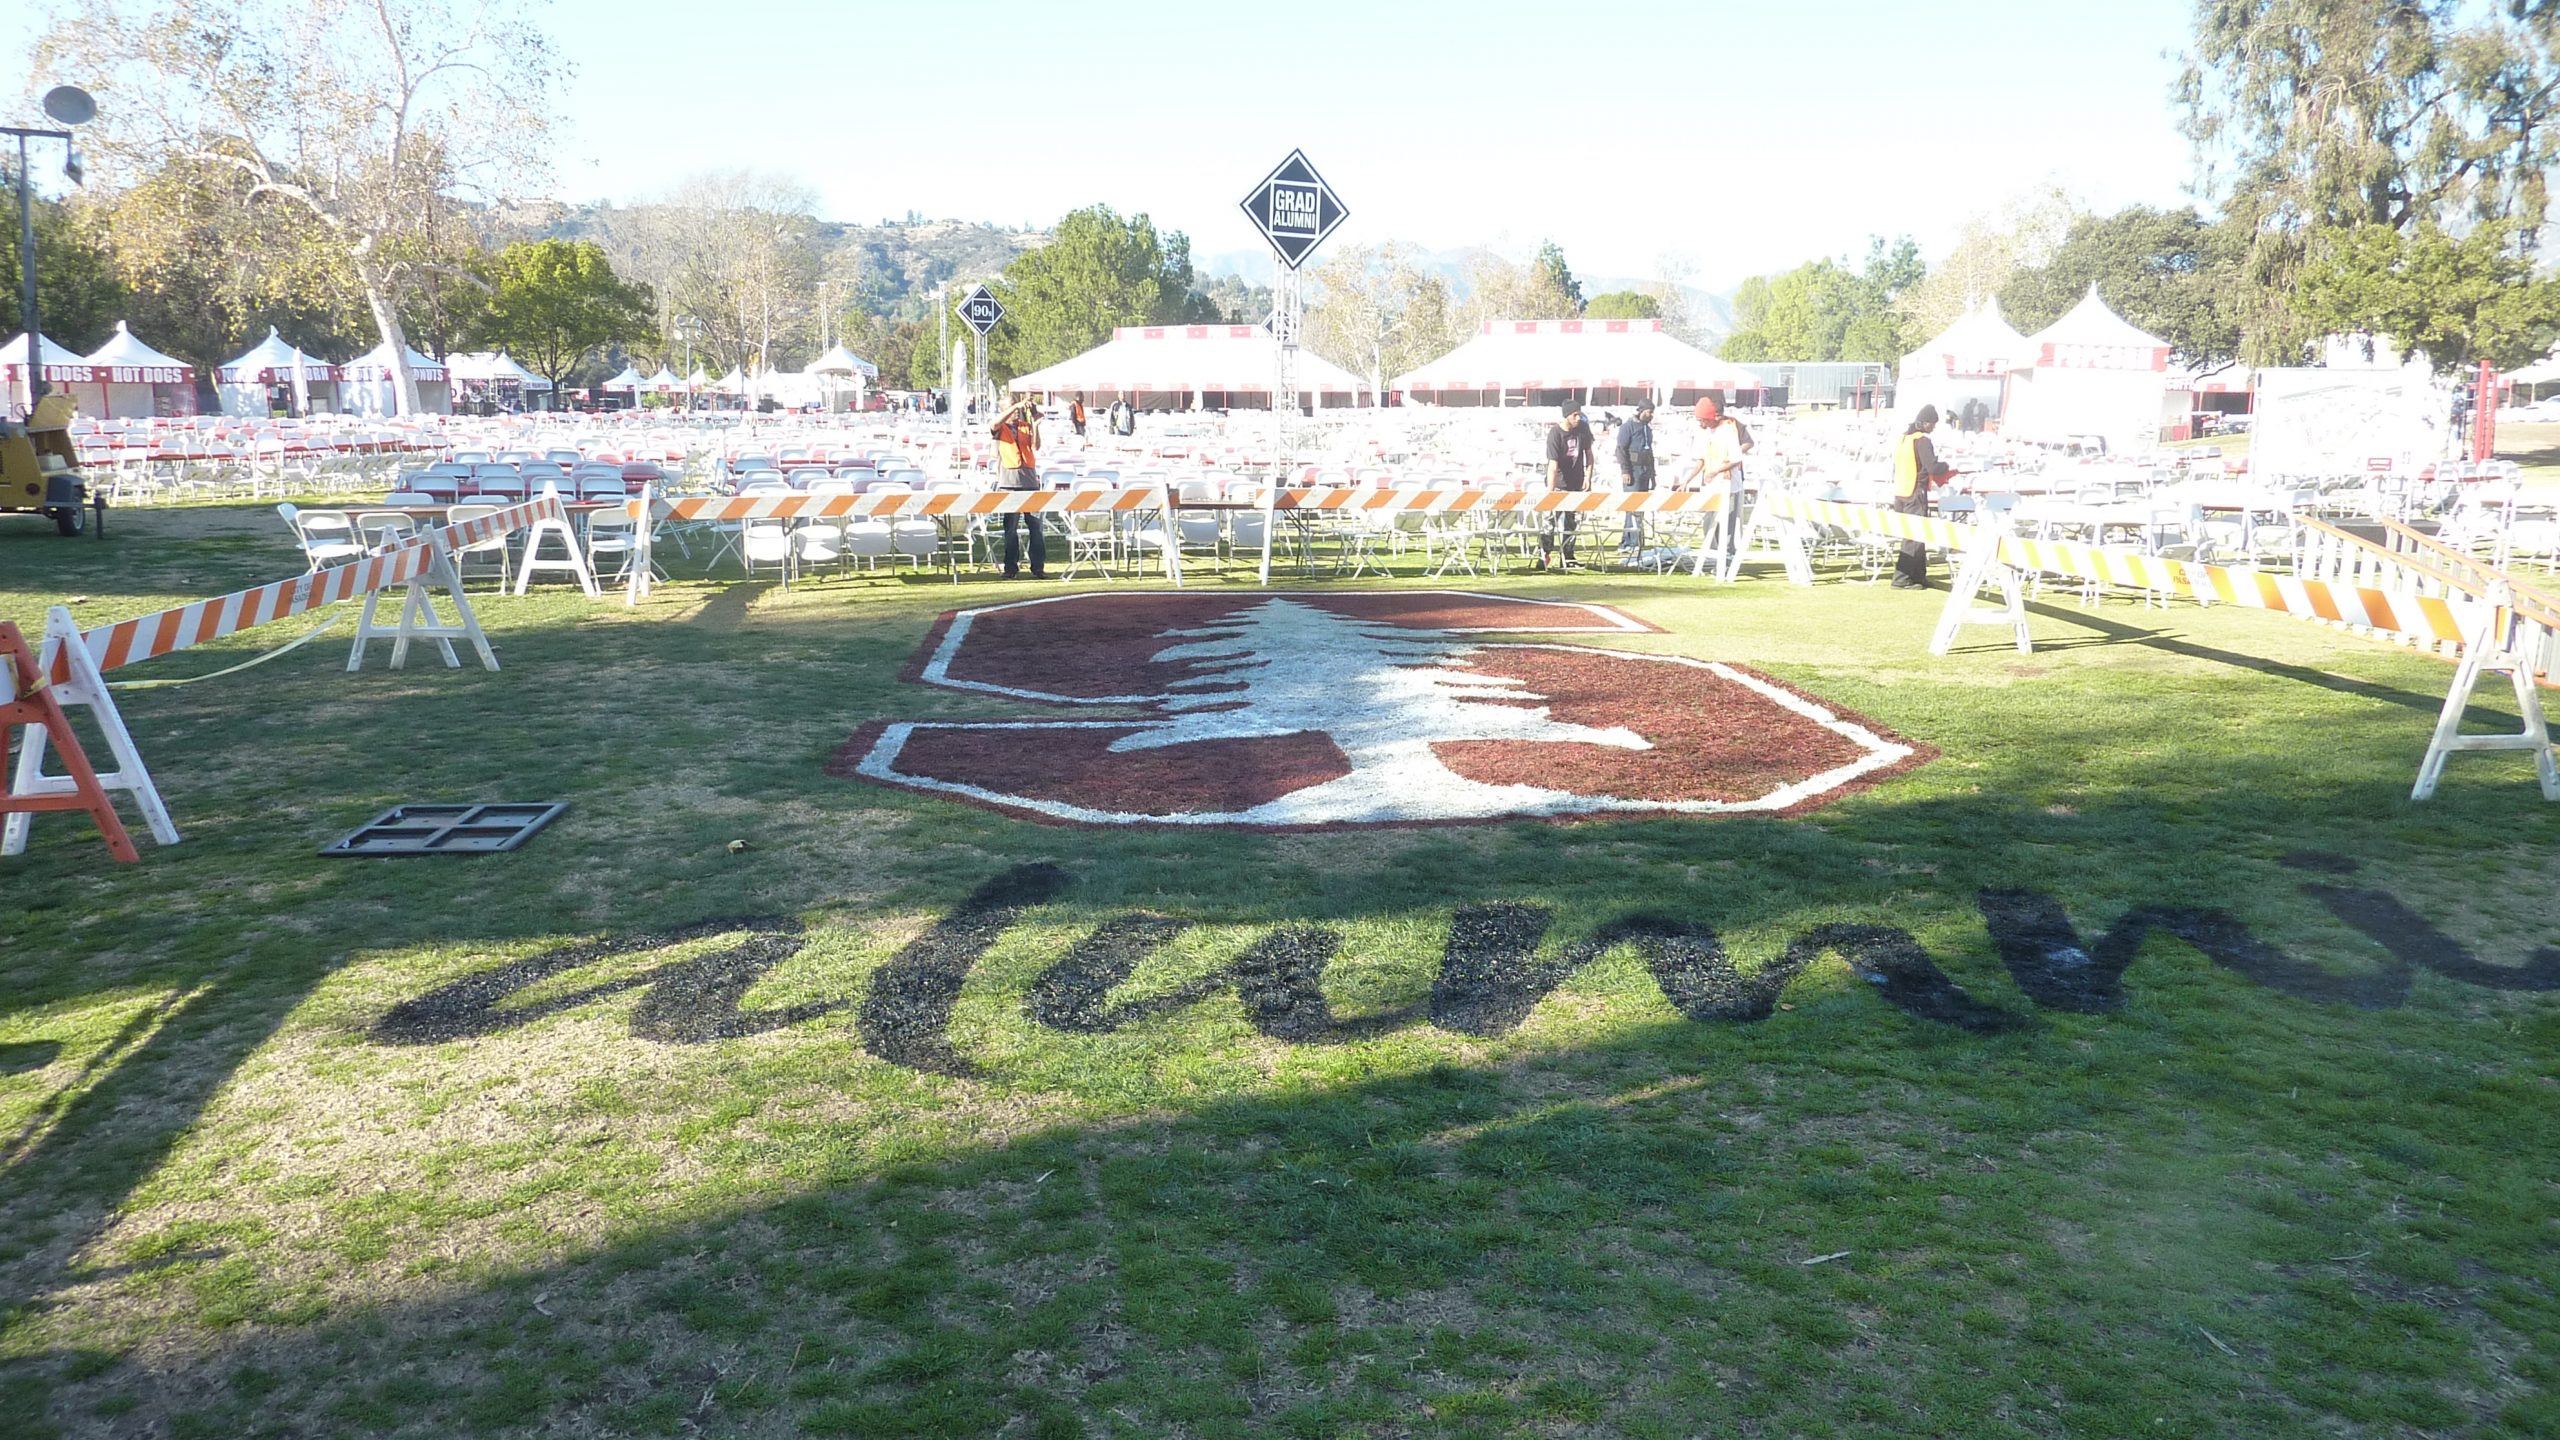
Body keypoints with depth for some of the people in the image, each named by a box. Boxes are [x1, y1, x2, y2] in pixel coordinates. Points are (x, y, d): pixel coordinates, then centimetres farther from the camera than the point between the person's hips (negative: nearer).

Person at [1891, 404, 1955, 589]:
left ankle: (1919, 577, 19)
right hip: (1915, 493, -9)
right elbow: (1933, 467, -20)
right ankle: (1901, 579, -8)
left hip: (1900, 492, 9)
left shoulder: (1902, 438, 12)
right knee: (1914, 538, -5)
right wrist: (1947, 466, 2)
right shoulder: (1922, 441, -14)